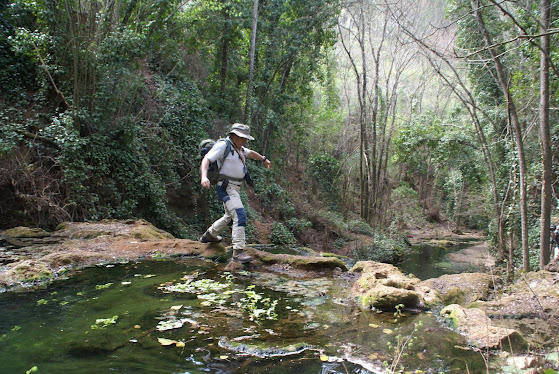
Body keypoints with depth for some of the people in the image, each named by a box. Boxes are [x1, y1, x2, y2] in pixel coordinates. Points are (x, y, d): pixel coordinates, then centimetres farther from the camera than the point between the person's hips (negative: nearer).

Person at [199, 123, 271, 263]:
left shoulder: (237, 148, 15)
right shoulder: (223, 145, -13)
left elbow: (251, 153, 34)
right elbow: (206, 159, -21)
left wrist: (264, 159, 48)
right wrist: (204, 176, -38)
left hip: (234, 188, 10)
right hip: (226, 187, -10)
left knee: (230, 217, 24)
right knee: (240, 216, -20)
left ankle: (209, 235, 44)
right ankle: (238, 251, -20)